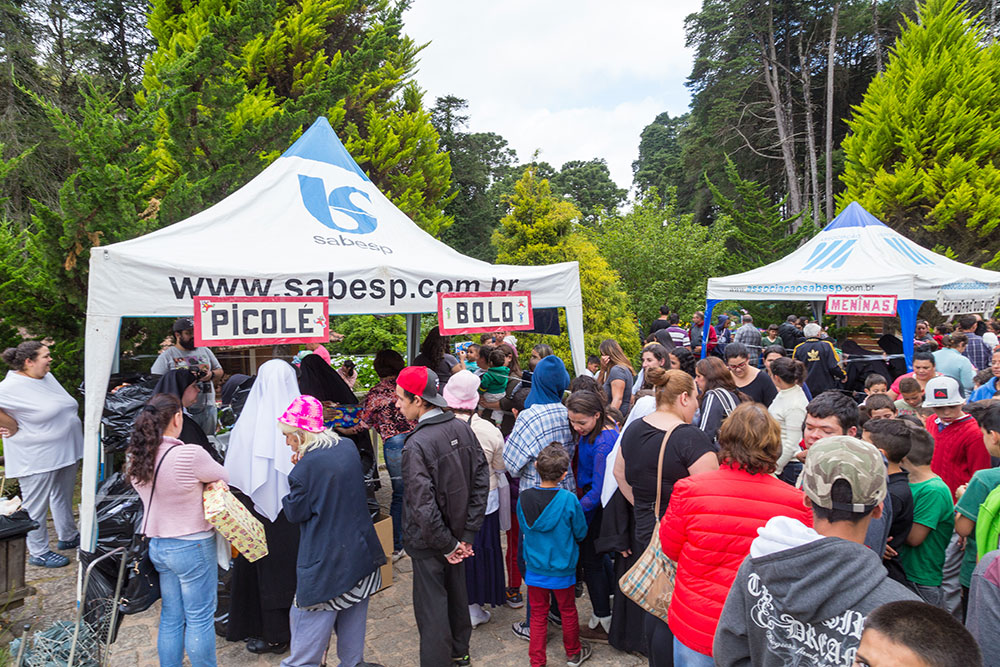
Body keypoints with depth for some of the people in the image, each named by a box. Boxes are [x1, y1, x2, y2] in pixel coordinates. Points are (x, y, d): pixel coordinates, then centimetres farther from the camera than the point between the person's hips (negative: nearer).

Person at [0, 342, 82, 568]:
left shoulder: (47, 377, 6)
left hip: (65, 452, 8)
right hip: (37, 460, -8)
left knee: (63, 498, 22)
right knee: (36, 507, 6)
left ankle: (68, 537, 39)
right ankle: (39, 552, 20)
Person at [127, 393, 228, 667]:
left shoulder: (136, 458, -2)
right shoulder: (190, 454, -25)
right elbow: (223, 477, -10)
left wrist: (204, 484, -6)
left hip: (157, 546, 7)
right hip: (192, 548, -7)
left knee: (170, 618, 20)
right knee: (200, 619, 9)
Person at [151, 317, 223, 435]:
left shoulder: (205, 351, 16)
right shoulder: (168, 355, 3)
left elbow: (219, 371, 20)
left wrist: (211, 374, -3)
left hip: (208, 407, 4)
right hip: (183, 410, -4)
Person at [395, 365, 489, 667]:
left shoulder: (416, 444, -26)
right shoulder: (462, 428, -6)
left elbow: (423, 506, -27)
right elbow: (481, 480, -2)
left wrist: (447, 544, -13)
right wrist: (467, 534, 1)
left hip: (429, 541, -7)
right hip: (457, 533, 7)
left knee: (431, 607, 10)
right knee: (457, 592, 24)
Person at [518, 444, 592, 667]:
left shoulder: (523, 498, -13)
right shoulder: (569, 500, -22)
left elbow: (523, 531, 2)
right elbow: (581, 533, -8)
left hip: (534, 570, 2)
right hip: (562, 571, -1)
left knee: (538, 616, 16)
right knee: (568, 612, 20)